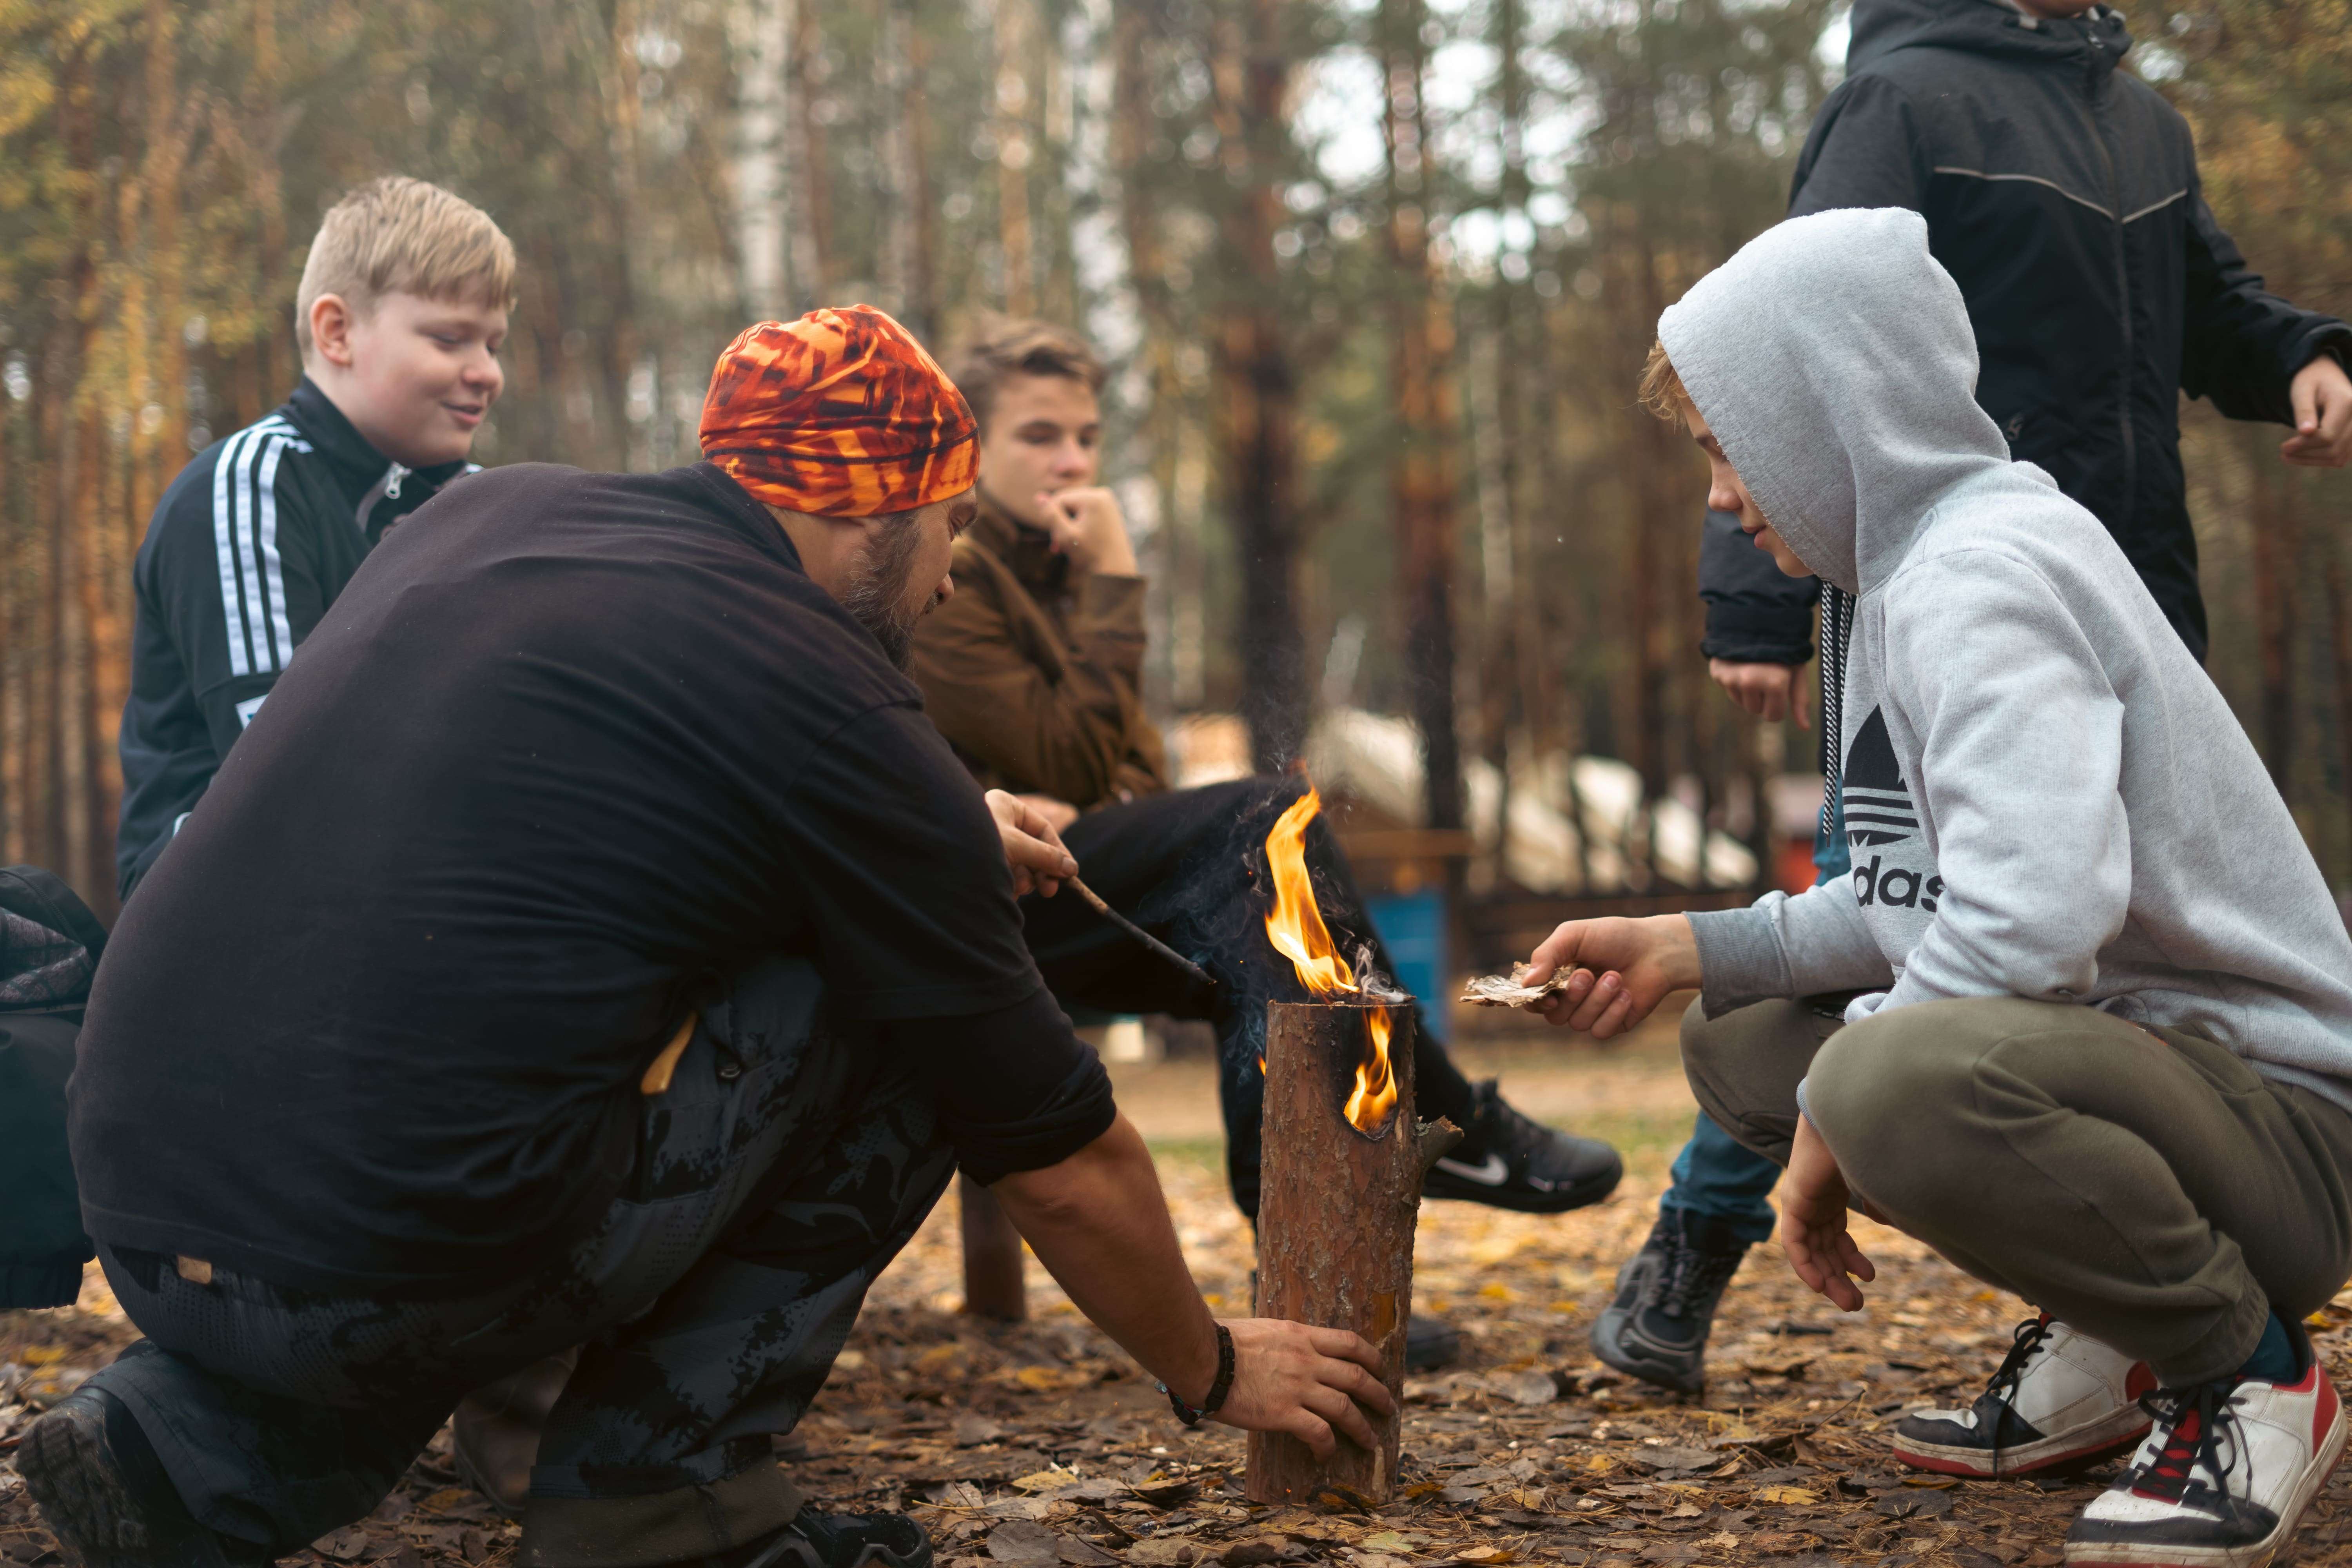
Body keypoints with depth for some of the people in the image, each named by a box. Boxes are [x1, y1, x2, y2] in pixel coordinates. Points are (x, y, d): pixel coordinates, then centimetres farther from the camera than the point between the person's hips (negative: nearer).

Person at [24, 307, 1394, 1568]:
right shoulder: (832, 709, -3)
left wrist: (946, 835, 42)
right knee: (896, 1018, 7)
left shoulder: (490, 512, 16)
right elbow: (1067, 1166, 6)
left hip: (139, 1225, 7)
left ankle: (201, 1452, 15)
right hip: (395, 1272, -7)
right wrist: (1216, 1370, 24)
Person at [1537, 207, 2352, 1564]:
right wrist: (1689, 946, 9)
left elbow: (2028, 923, -31)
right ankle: (2106, 1326, 14)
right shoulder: (1929, 562, 14)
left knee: (1895, 1080, -37)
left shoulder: (1982, 574, -19)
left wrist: (1835, 1114, -19)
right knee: (1737, 1039, 14)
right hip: (2131, 1043, 10)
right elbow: (1915, 902, 16)